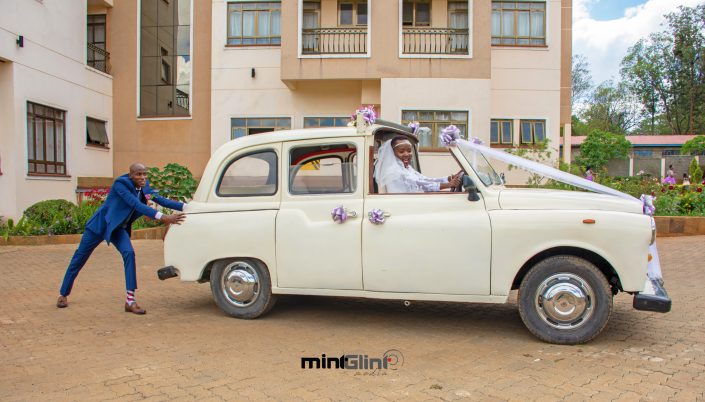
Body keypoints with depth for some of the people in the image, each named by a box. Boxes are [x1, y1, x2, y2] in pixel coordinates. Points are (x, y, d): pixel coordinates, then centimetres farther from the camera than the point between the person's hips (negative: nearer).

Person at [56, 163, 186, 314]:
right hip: (100, 224, -5)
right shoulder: (121, 183, -27)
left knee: (129, 254, -18)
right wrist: (162, 217, -47)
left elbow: (161, 200, -12)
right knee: (79, 258, 9)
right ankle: (63, 295, 32)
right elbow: (136, 204, -38)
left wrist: (185, 206, -25)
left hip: (118, 228, 5)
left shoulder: (144, 187, -7)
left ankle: (130, 301, -17)